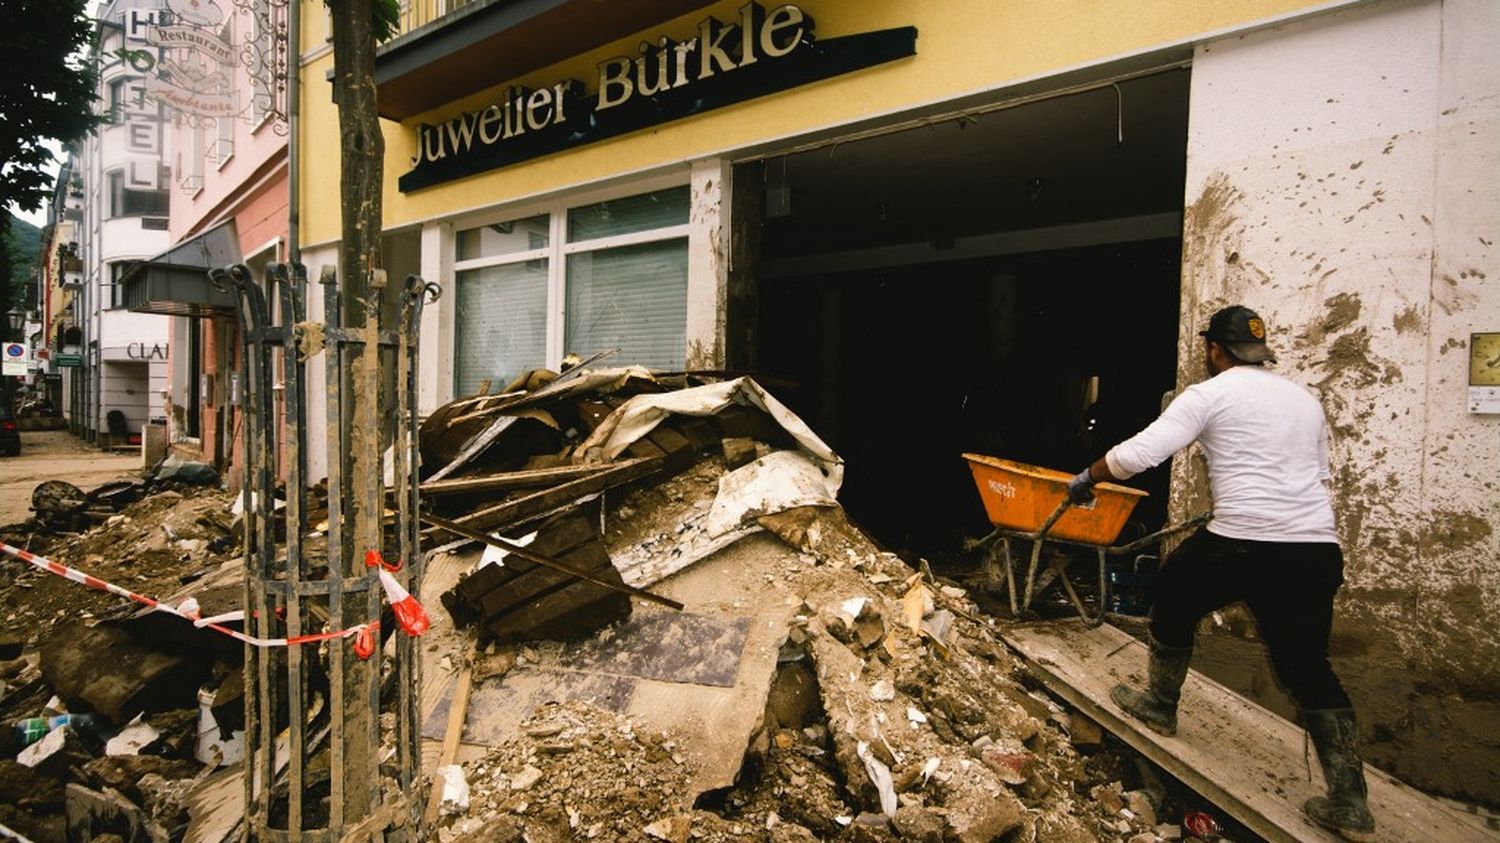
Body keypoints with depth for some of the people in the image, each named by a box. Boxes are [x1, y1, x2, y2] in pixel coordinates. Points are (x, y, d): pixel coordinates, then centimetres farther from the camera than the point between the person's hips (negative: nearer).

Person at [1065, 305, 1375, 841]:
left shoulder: (1208, 395, -2)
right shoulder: (1305, 400, 20)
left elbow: (1139, 453, -11)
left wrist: (1086, 479, 4)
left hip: (1241, 545, -6)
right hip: (1318, 551, 6)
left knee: (1172, 600, 22)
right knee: (1308, 667, 16)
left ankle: (1159, 705, 37)